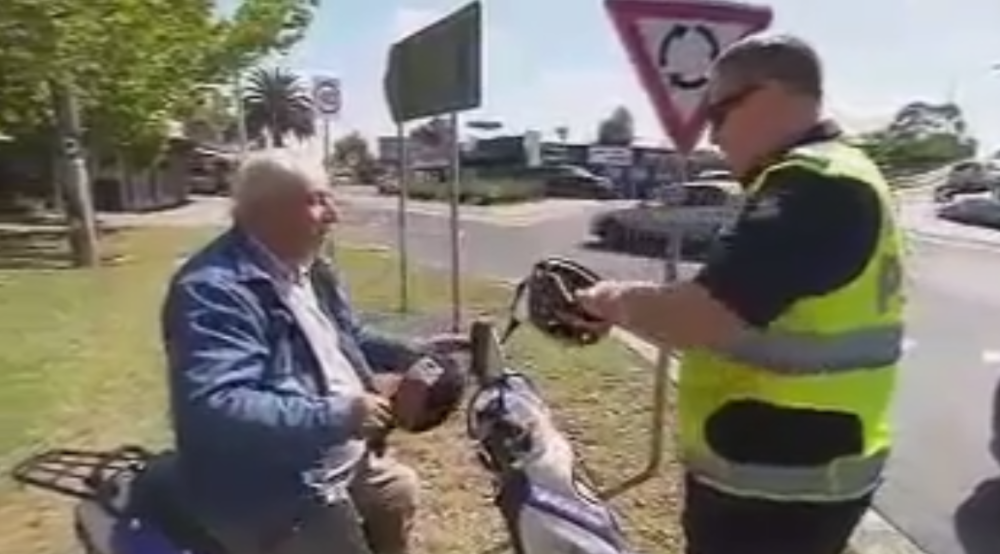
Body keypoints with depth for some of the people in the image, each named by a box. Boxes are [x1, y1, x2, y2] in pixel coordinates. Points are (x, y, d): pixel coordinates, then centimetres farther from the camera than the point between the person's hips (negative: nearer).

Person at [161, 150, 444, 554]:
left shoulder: (309, 269, 5)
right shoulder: (213, 291, -27)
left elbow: (350, 339, 18)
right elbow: (215, 409, -37)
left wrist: (413, 356, 3)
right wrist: (338, 417, -35)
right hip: (278, 492, -9)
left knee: (401, 489, 27)